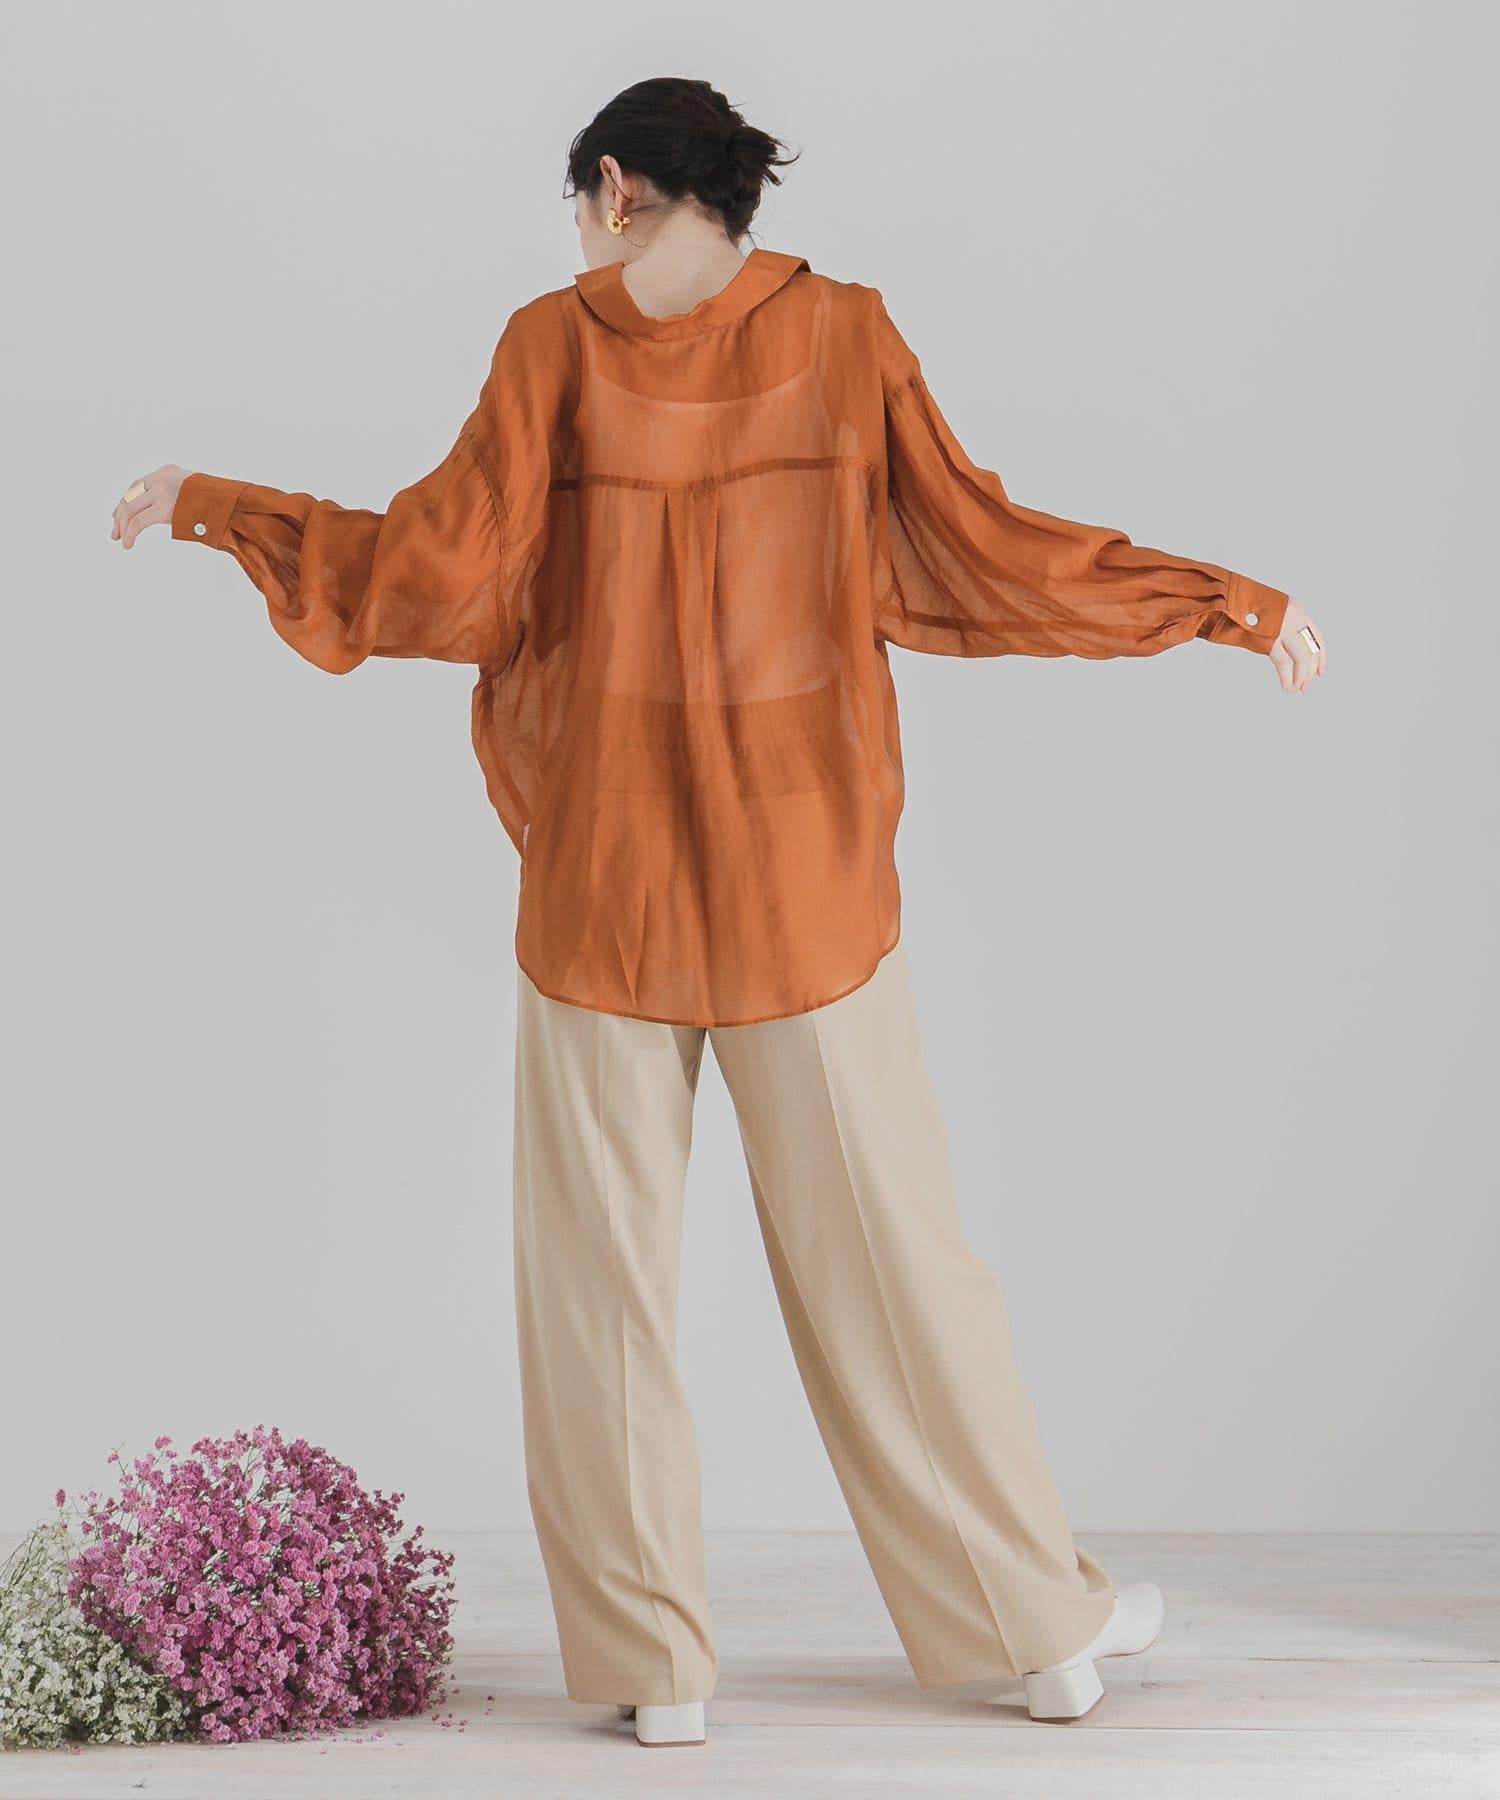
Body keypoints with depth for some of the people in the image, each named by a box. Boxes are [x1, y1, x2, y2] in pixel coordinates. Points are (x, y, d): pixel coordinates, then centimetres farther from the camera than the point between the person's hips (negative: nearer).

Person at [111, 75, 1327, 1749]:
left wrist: (210, 508, 4)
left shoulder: (557, 344, -5)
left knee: (602, 1272, 9)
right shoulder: (841, 335, -2)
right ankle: (1041, 1626, 19)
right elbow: (977, 547, -5)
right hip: (803, 880, 1)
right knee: (885, 1251, 10)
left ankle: (652, 1664, 12)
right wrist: (1229, 599, 4)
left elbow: (439, 572, -9)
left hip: (600, 881, -1)